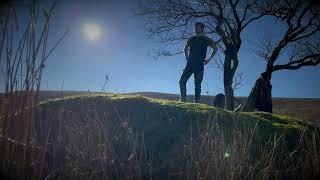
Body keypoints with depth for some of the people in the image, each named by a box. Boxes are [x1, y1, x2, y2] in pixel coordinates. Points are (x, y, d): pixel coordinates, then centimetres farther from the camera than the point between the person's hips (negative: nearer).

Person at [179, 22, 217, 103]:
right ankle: (183, 99, -2)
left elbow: (215, 48, 11)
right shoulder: (191, 39, 15)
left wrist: (209, 59, 4)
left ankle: (197, 101, -2)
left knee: (198, 84, -4)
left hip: (199, 66, -3)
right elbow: (186, 48, 29)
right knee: (182, 81, -6)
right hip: (190, 64, 3)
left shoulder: (206, 40, 6)